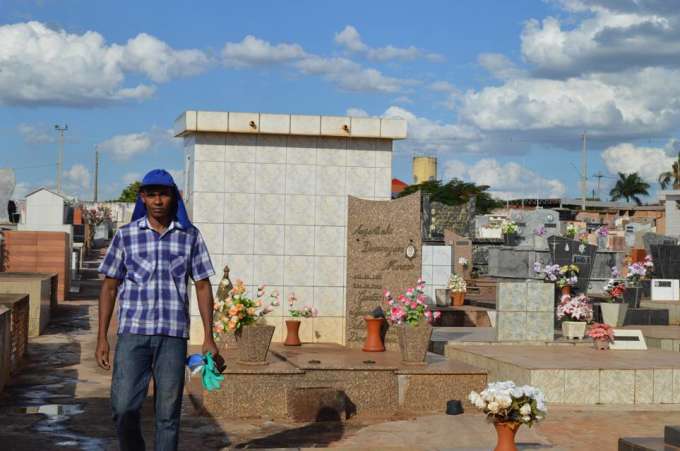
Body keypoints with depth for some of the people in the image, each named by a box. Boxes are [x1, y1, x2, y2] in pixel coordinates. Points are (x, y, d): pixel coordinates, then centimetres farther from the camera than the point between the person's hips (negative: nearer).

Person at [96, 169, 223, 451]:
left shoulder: (190, 236, 5)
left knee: (168, 412, 3)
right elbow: (110, 287, 8)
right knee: (124, 407, -8)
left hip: (173, 335, 0)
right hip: (133, 332, 0)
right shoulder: (126, 235, 4)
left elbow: (203, 286, 8)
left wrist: (209, 338, 3)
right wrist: (102, 338, 3)